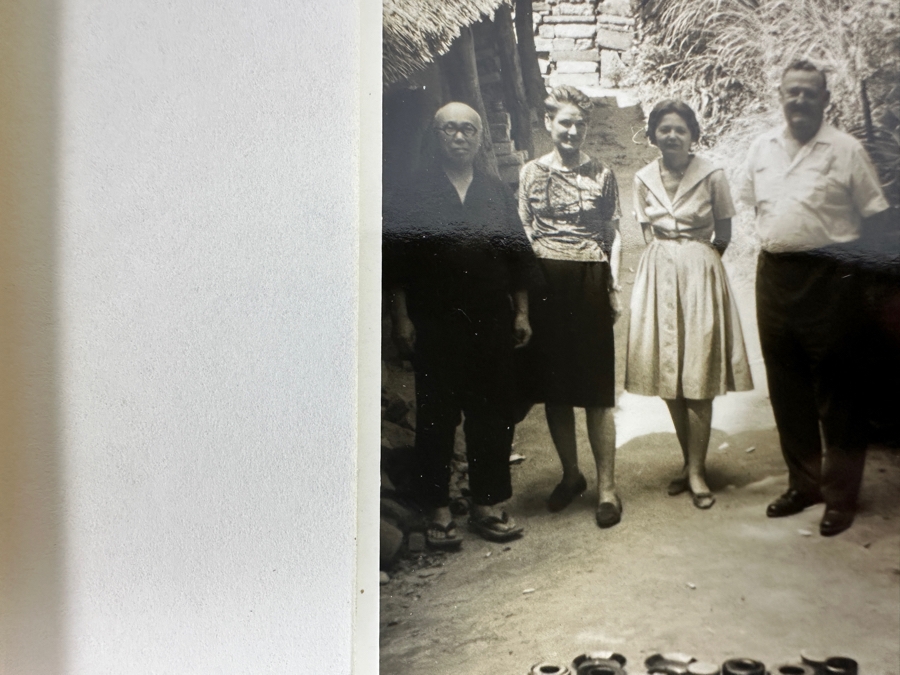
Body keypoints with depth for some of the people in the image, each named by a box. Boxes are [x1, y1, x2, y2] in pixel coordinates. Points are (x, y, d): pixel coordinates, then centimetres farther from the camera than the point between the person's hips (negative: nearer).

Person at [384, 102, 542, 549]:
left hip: (493, 323, 3)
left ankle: (488, 505, 22)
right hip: (435, 324, -3)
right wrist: (401, 319, -6)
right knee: (436, 417, 4)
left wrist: (522, 313, 7)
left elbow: (519, 258, 12)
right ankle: (438, 511, 17)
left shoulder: (498, 193, 13)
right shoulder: (414, 194, 3)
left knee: (493, 415, 8)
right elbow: (396, 262, -1)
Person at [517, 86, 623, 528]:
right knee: (553, 386, 8)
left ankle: (606, 485, 8)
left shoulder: (602, 175, 8)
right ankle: (570, 474, 25)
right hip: (545, 284, 2)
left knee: (596, 389, -2)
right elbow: (522, 234, 9)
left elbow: (614, 234, 8)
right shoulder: (530, 173, 9)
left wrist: (613, 284, -2)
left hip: (589, 282, -1)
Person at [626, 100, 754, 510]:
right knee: (668, 375, 6)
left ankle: (696, 471, 6)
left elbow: (724, 235, 3)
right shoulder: (643, 179, 5)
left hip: (700, 275, -3)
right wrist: (670, 258, 6)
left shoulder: (711, 176, -5)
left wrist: (693, 259, 4)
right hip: (658, 275, 4)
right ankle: (690, 462, 21)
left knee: (698, 376, -3)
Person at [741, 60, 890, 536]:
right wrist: (774, 240, 10)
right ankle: (803, 483, 28)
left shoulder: (845, 149, -3)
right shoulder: (762, 148, 10)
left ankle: (841, 495, 16)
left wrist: (849, 253, -8)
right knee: (786, 387, 12)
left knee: (836, 390, 2)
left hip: (829, 277, -5)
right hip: (774, 274, 5)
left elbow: (874, 214, -2)